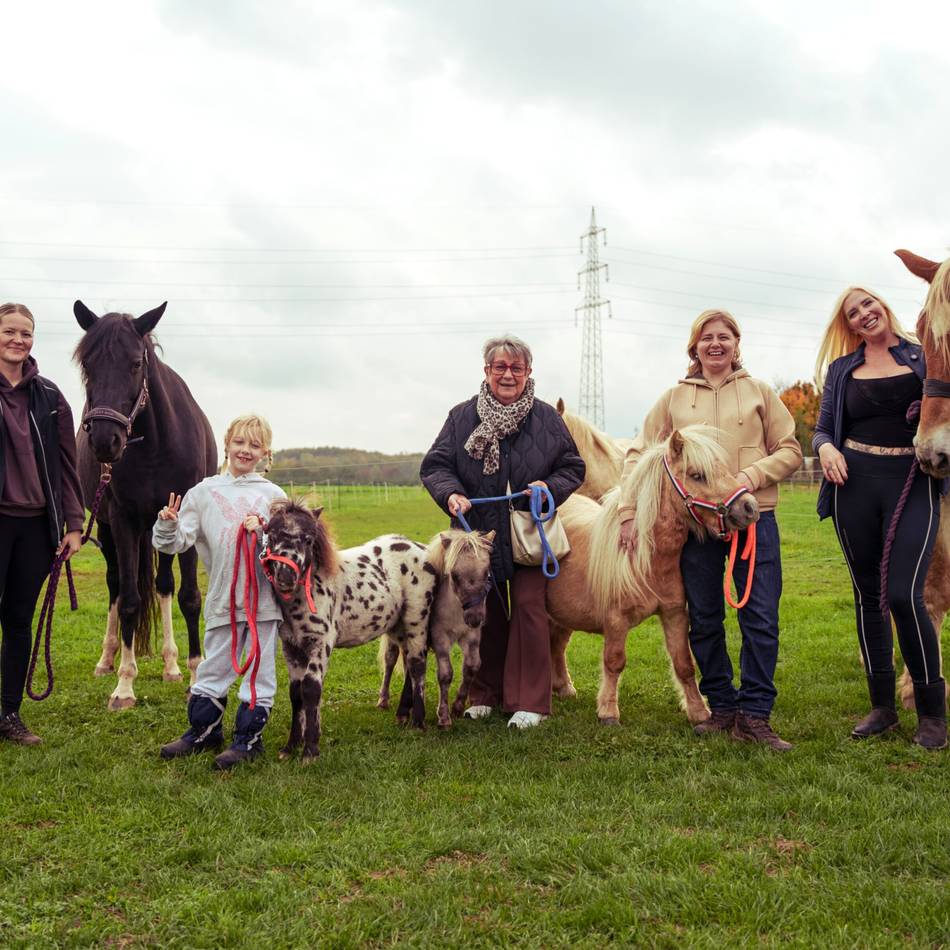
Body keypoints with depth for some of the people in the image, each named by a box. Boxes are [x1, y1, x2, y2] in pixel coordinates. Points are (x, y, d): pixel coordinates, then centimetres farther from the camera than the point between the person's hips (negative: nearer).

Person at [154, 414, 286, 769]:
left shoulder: (272, 494, 5)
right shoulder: (204, 492, 6)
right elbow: (178, 541, 3)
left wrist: (263, 527, -18)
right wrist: (167, 526, -18)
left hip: (265, 596, -1)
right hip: (222, 599, 1)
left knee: (260, 669, 5)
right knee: (212, 669, 13)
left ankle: (248, 737, 16)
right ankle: (203, 730, 28)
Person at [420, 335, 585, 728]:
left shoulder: (546, 418, 1)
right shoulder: (462, 417, 1)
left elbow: (573, 467, 6)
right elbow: (434, 464, 0)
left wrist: (550, 487, -14)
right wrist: (451, 492, -19)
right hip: (478, 532, 1)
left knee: (527, 608, -4)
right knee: (485, 614, 10)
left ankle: (530, 701, 5)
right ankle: (484, 695, 23)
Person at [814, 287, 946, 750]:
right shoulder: (841, 369, 12)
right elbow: (824, 428, 12)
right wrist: (825, 448, -10)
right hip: (854, 483, 3)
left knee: (904, 594, -14)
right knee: (868, 596, 8)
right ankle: (882, 706, 19)